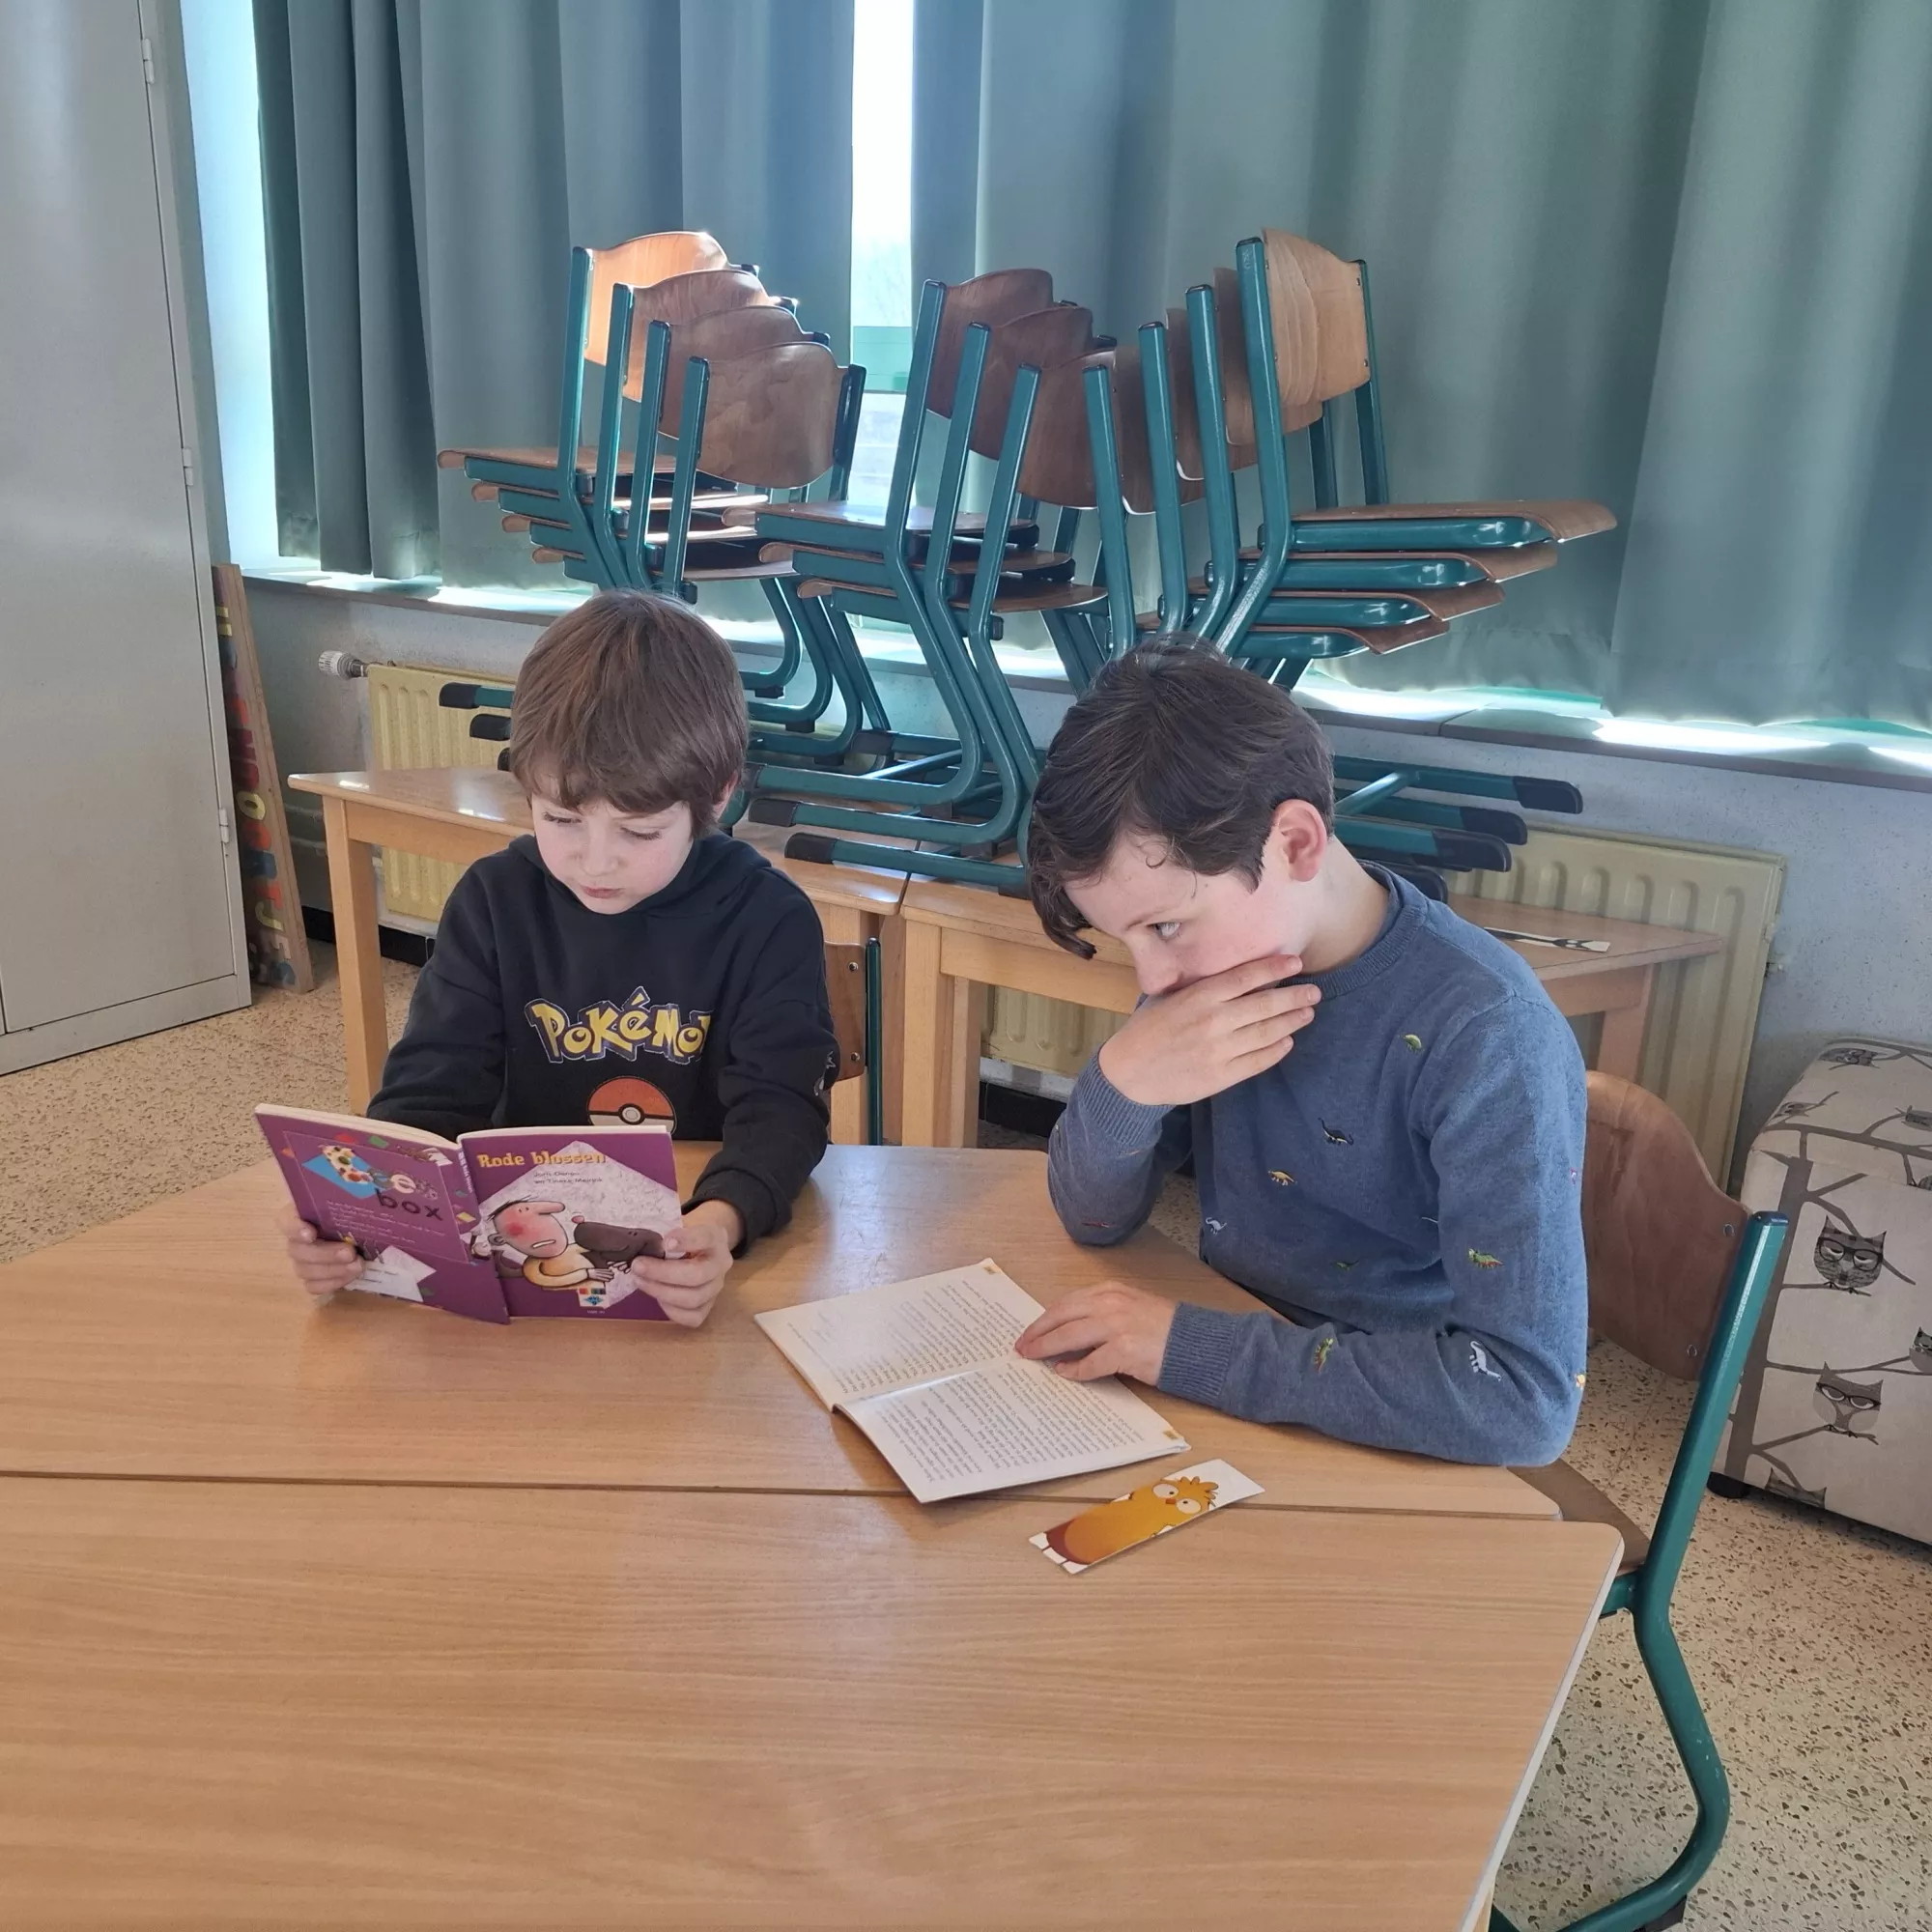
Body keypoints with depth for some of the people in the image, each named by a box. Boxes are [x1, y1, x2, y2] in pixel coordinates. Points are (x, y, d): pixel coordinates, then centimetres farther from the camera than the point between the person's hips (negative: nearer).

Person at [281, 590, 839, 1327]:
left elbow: (780, 1101, -15)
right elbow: (434, 1089, -4)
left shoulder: (767, 919, -9)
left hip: (700, 1247, -2)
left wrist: (724, 1219, -36)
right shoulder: (494, 900, -2)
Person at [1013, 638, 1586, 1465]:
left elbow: (1528, 1396, -28)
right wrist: (1121, 1082, -21)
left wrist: (1189, 1346, -26)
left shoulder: (1483, 1035, -23)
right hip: (1230, 1418, 4)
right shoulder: (1213, 953, -4)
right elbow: (1095, 1218, 0)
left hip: (1393, 1454, -4)